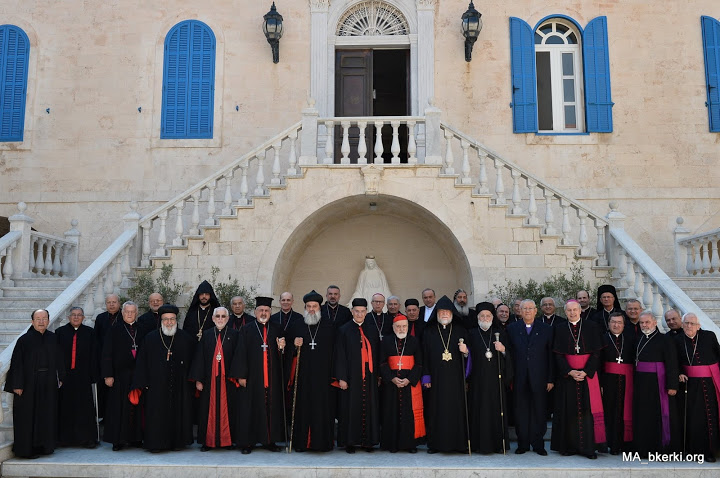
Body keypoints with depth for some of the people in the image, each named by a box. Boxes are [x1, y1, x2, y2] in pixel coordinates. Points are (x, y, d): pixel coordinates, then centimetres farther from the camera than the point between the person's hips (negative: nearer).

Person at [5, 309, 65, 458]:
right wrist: (17, 384, -12)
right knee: (28, 417, 2)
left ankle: (44, 446, 21)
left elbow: (59, 360, 10)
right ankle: (27, 449, 13)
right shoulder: (24, 340, -7)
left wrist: (61, 377, 8)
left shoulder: (53, 338, 5)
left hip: (48, 384, 4)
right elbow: (16, 364, -8)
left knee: (47, 416, 10)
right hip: (29, 383, -4)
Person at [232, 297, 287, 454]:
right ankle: (247, 442, 11)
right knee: (250, 409, 1)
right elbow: (241, 353, -1)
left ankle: (269, 441, 15)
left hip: (272, 377, 2)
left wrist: (282, 347, -11)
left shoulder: (277, 329, 10)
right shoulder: (247, 330, 4)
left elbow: (282, 355, 11)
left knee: (272, 408, 4)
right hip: (252, 377, -2)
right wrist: (241, 375, -7)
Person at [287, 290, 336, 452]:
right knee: (302, 407, 2)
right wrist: (294, 345, -8)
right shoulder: (296, 326, 9)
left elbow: (335, 349, 5)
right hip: (302, 375, 1)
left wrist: (335, 374, -2)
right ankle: (301, 442, 12)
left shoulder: (329, 326, 6)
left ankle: (322, 442, 9)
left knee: (322, 408, -1)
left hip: (323, 375, -1)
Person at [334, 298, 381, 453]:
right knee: (350, 408, 1)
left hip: (369, 376, 3)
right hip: (351, 376, -3)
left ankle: (368, 441, 16)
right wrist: (341, 378, -8)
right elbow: (340, 356, -3)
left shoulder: (373, 330, 9)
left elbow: (377, 353, 10)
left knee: (369, 408, 5)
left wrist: (378, 375, 5)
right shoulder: (344, 330, 0)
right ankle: (350, 442, 12)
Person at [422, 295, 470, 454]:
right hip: (436, 377, 0)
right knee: (437, 409, 1)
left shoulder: (460, 330, 8)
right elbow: (425, 355, 4)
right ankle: (435, 443, 9)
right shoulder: (429, 331, 6)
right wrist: (426, 377, -2)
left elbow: (468, 353, 11)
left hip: (456, 377, 0)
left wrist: (465, 351, -12)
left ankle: (459, 442, 10)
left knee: (457, 408, 0)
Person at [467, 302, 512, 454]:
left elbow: (509, 358, 7)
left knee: (497, 410, 1)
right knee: (479, 410, -1)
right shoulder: (472, 334, 5)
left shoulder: (500, 333, 8)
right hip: (478, 379, -1)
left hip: (496, 378, 1)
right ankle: (479, 443, 7)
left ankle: (498, 443, 11)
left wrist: (503, 350, -13)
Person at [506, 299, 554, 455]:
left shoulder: (546, 329, 5)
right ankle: (523, 443, 16)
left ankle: (538, 444, 17)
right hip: (519, 378, 0)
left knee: (539, 411, 5)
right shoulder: (512, 329, 5)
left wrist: (551, 379, -1)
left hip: (539, 378, 0)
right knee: (521, 412, 5)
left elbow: (551, 356, 3)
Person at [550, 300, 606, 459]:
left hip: (588, 374, -1)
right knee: (568, 410, 2)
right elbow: (558, 355, 2)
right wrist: (570, 372, -11)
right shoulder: (560, 330, 5)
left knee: (587, 409, -3)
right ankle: (569, 446, 9)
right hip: (566, 375, 1)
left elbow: (596, 352, -1)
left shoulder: (592, 327, 3)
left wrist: (586, 371, -11)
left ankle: (588, 447, 3)